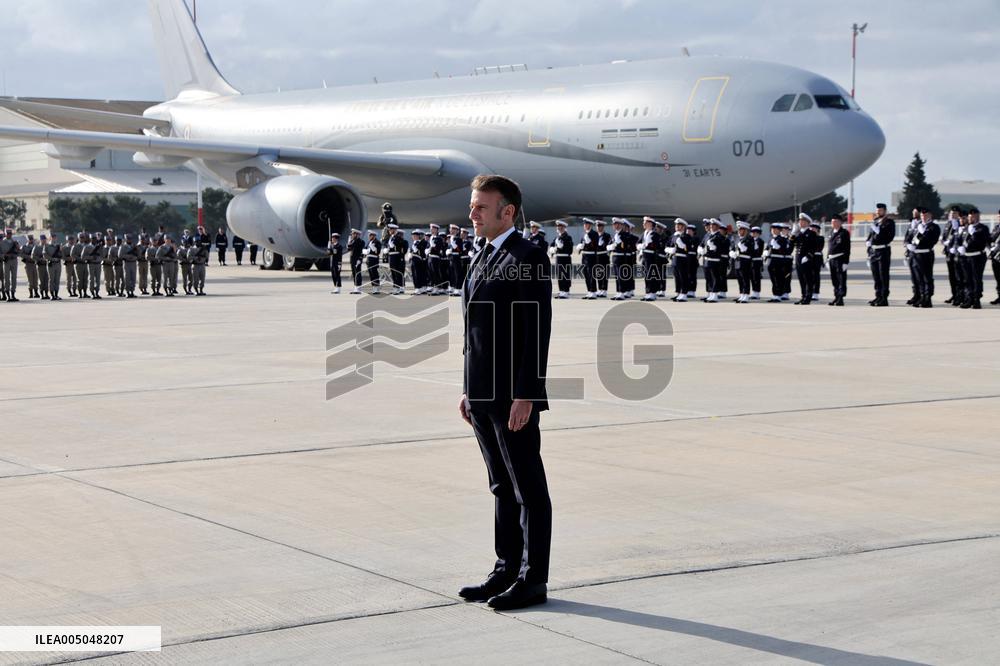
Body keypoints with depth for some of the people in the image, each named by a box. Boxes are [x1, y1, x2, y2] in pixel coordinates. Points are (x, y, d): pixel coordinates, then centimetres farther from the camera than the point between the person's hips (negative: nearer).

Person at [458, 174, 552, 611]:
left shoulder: (530, 259, -11)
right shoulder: (484, 259, 16)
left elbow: (537, 331, -17)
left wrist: (525, 396, -21)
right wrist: (468, 390, 16)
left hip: (514, 397, -9)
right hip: (483, 395, 9)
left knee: (529, 489, -1)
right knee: (502, 488, 14)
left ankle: (533, 580, 4)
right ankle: (507, 571, 21)